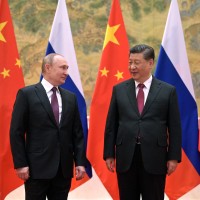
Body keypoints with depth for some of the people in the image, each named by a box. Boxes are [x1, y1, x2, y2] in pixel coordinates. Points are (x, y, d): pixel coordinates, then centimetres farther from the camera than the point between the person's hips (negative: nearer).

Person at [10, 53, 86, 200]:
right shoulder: (27, 94, -2)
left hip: (64, 168, 4)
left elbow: (77, 133, 12)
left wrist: (80, 162, 4)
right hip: (37, 167, -4)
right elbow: (16, 132, -4)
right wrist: (20, 164, -10)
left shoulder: (71, 97, 12)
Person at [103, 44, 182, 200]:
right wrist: (109, 154, 4)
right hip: (125, 157, 2)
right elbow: (111, 125, 8)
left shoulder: (168, 91, 1)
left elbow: (174, 127, 1)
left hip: (154, 158, -2)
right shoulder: (119, 89, 7)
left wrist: (174, 157, -3)